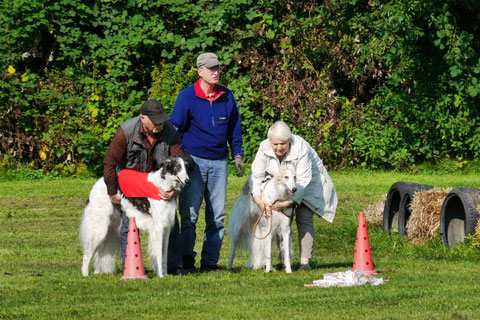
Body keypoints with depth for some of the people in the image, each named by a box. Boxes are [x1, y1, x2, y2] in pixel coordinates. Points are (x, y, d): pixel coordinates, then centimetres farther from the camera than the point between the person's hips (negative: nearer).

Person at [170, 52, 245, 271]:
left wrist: (238, 155, 13)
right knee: (189, 214, -7)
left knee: (217, 216, 3)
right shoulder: (186, 97, -3)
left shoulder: (227, 97, 9)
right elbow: (175, 128, -3)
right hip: (193, 160, -4)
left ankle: (210, 261, 7)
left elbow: (234, 128, 19)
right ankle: (186, 259, -1)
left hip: (219, 162, 4)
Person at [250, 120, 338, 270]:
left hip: (307, 185, -4)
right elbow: (257, 175, -22)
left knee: (304, 219, -12)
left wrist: (287, 202, -40)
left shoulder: (300, 148, -35)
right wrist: (258, 199, -35)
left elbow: (303, 181, -35)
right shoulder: (264, 148, -23)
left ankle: (305, 261, -13)